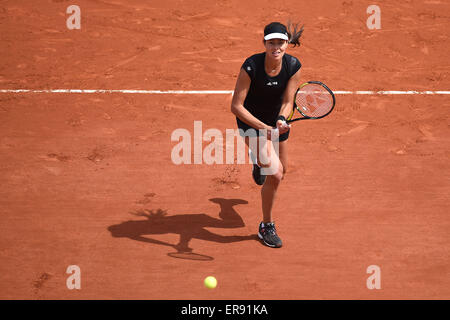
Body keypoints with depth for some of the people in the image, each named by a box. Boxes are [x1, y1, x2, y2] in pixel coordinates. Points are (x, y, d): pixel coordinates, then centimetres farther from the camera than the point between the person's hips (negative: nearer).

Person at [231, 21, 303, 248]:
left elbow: (287, 102, -15)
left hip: (276, 118, 5)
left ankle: (260, 163, 61)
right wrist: (263, 127, -36)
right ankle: (266, 227, 3)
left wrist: (281, 120, -36)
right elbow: (236, 106, -28)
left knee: (281, 170, 21)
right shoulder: (251, 66, -31)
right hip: (251, 119, -5)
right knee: (275, 174, -17)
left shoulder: (293, 66, -20)